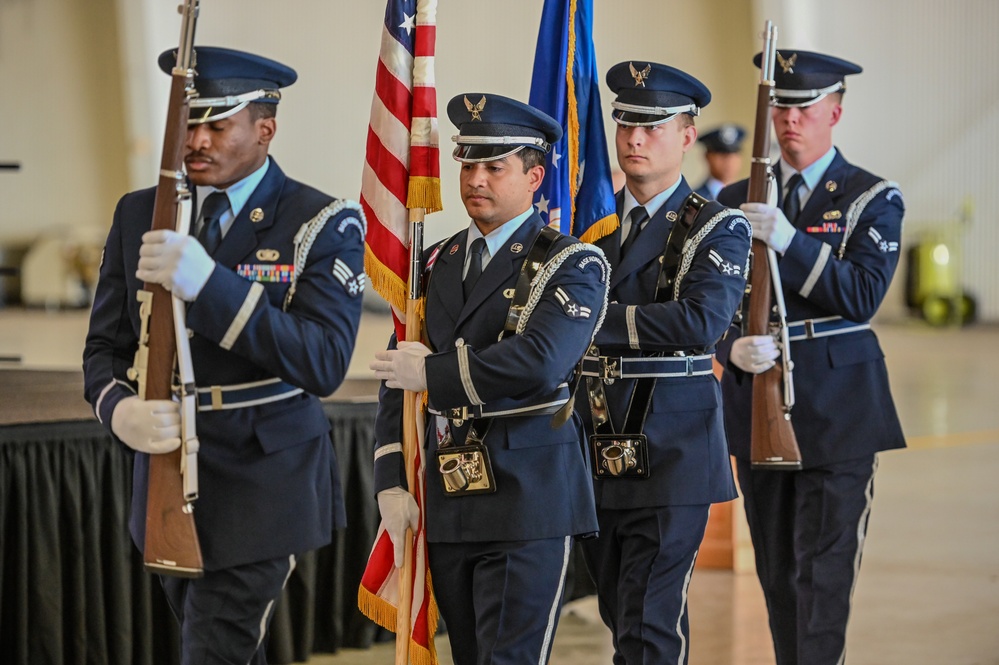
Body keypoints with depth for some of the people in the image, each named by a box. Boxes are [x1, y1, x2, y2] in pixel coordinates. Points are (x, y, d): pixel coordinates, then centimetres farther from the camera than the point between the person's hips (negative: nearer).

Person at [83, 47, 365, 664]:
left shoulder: (325, 225, -9)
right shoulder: (139, 215, 6)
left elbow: (324, 364, -21)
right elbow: (105, 347, 7)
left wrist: (209, 284, -30)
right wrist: (120, 410, -18)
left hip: (261, 489, -5)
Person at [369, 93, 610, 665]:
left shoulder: (572, 264, -6)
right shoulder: (437, 265, 13)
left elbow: (540, 361, -23)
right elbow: (398, 378, 12)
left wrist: (435, 372, -14)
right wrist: (392, 483, 3)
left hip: (529, 505, -6)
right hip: (448, 506, 6)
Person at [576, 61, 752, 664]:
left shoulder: (718, 229, -5)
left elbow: (701, 320, -22)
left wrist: (597, 319, -22)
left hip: (670, 455, -5)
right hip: (596, 454, 5)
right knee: (621, 614, 15)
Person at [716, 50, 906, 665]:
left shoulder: (872, 199, -1)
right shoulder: (737, 201, 10)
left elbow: (862, 297, -14)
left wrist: (790, 241, -24)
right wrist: (735, 347, -16)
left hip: (837, 410, -4)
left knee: (823, 574, -8)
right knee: (778, 576, 10)